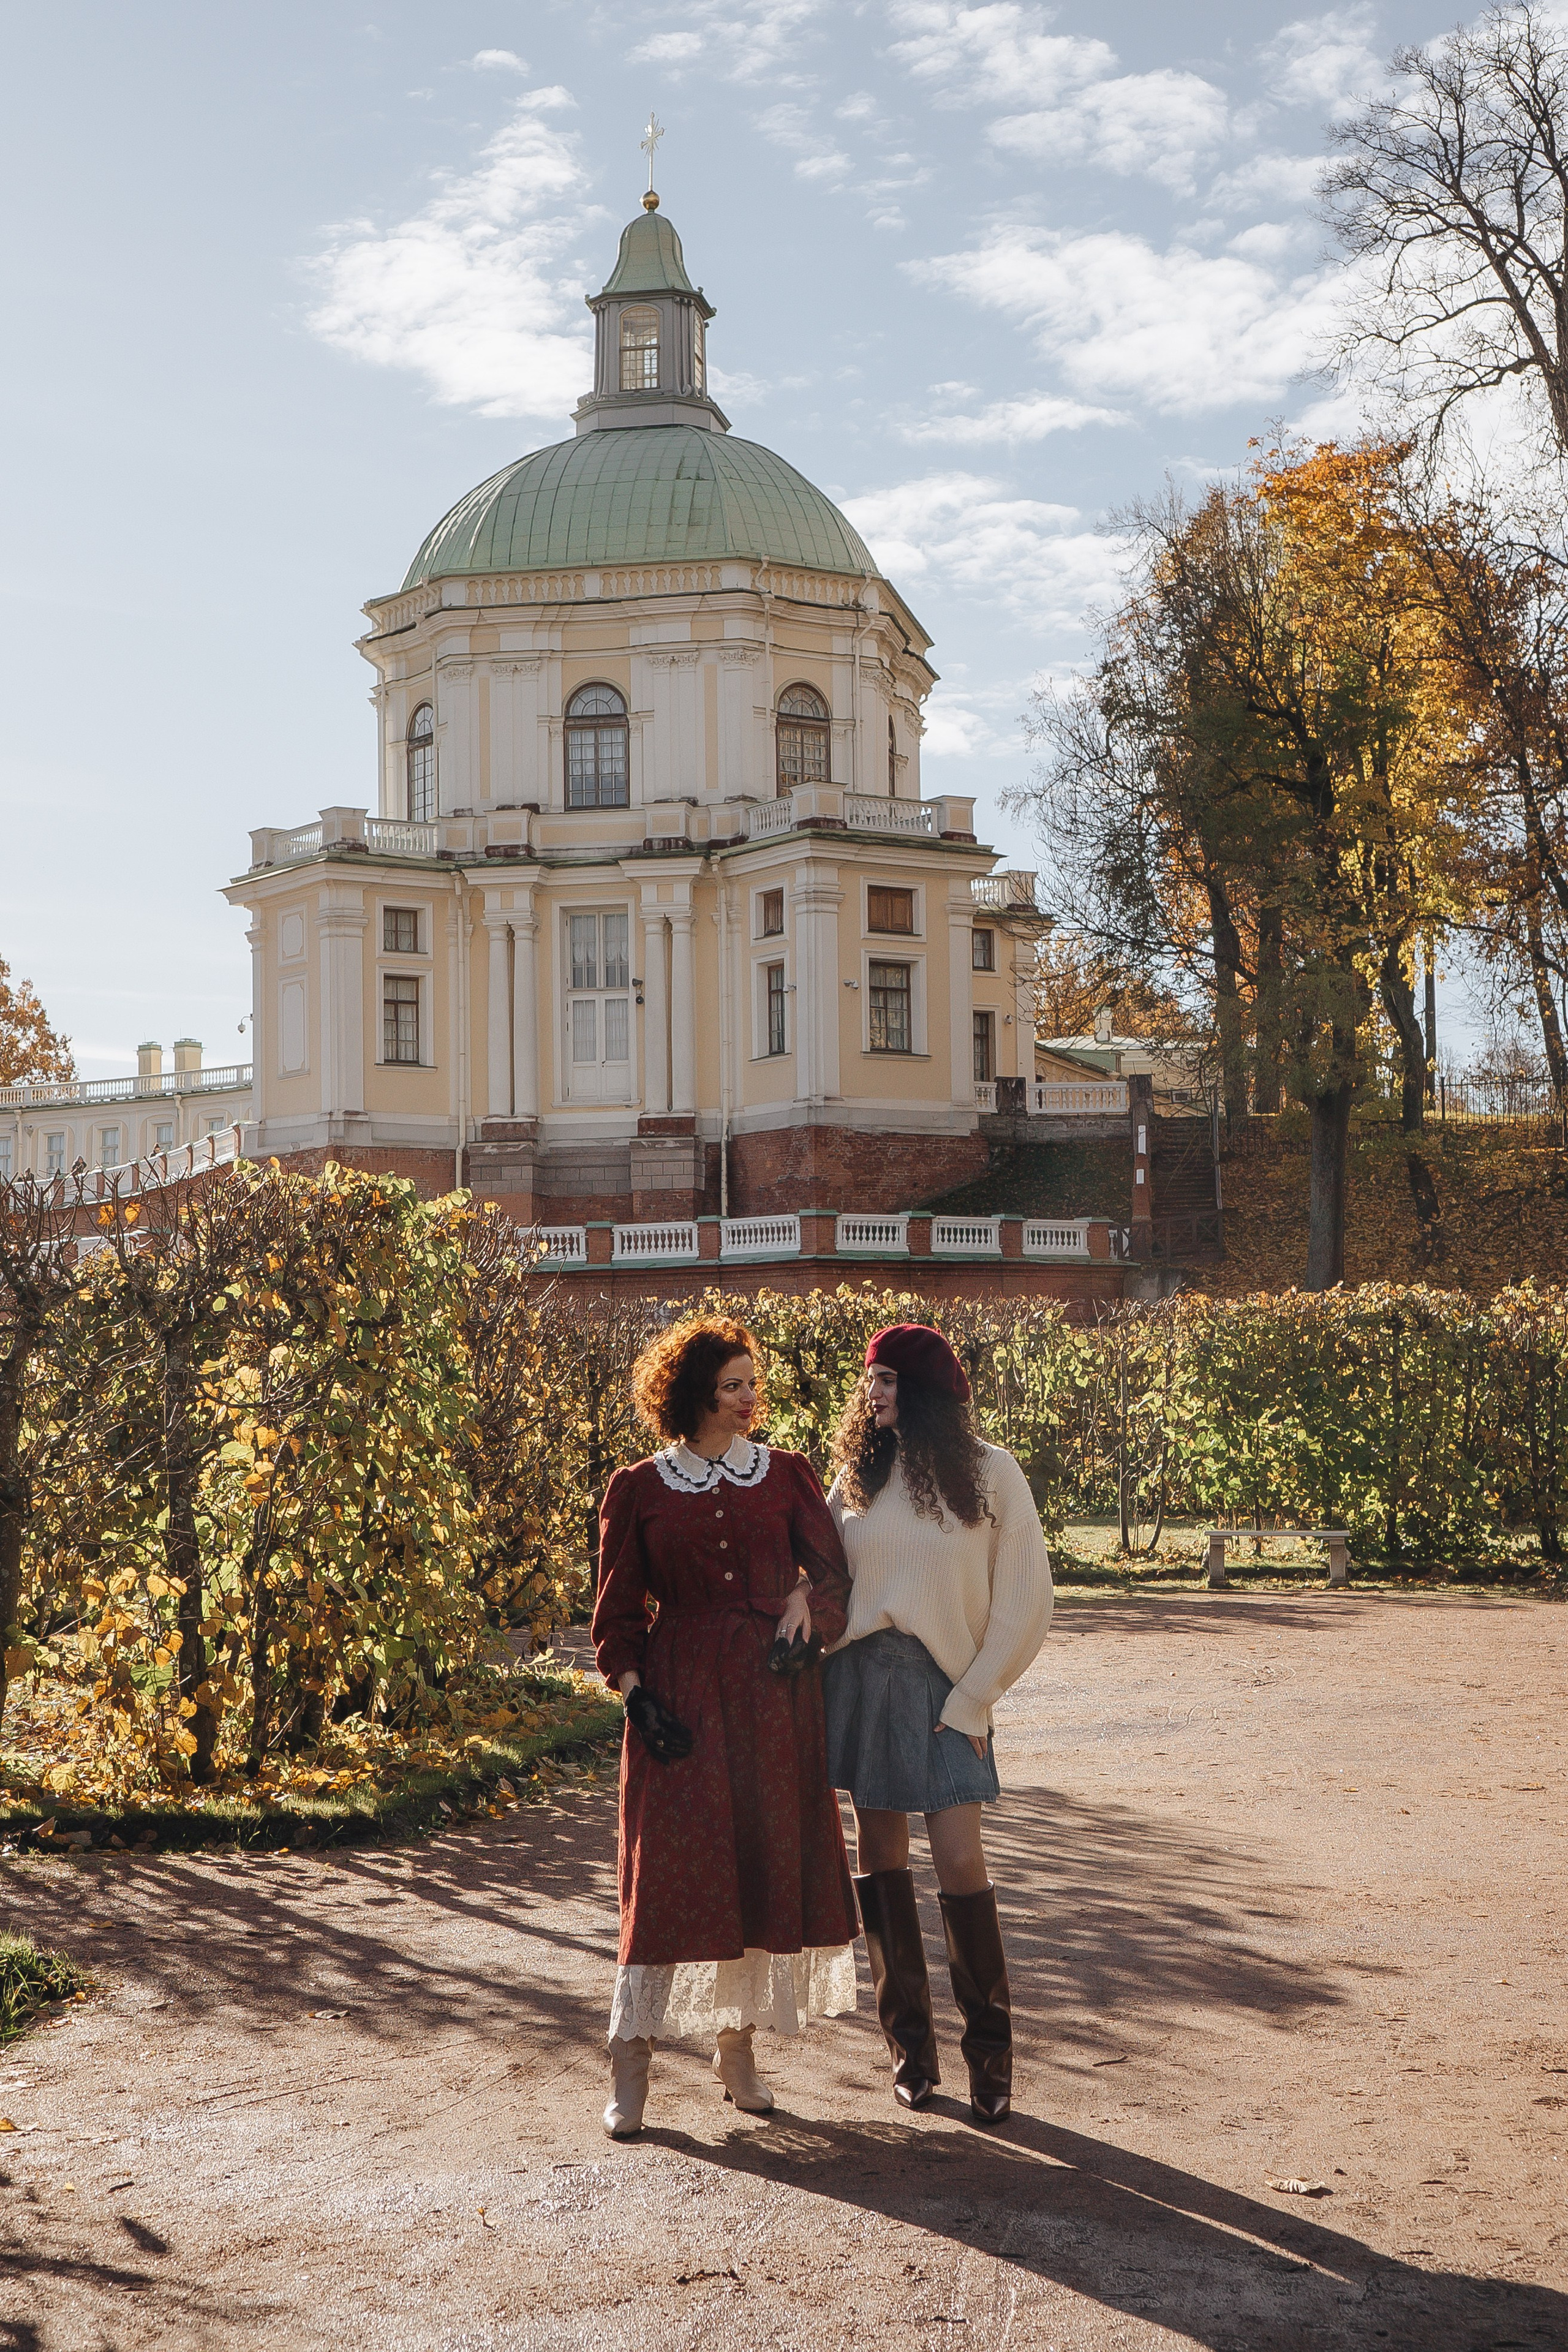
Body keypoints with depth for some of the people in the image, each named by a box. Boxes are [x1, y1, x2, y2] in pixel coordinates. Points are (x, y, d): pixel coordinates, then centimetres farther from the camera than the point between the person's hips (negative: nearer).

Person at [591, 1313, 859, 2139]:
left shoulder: (787, 1475, 8)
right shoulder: (638, 1490, 3)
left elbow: (831, 1568, 6)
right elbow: (618, 1612, 4)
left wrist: (805, 1605, -15)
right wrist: (637, 1698, -8)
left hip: (773, 1691, 2)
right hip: (679, 1696, -2)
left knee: (769, 1860, 4)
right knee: (670, 1864, -7)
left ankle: (737, 2044, 18)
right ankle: (632, 2057, 1)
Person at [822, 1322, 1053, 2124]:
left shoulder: (989, 1472, -4)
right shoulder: (858, 1473, 7)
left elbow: (1024, 1597, -3)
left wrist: (973, 1698, -6)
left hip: (943, 1686, -3)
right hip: (859, 1675, 3)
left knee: (959, 1861, -9)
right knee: (879, 1852, 6)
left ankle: (990, 2053, 5)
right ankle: (908, 2042, 18)